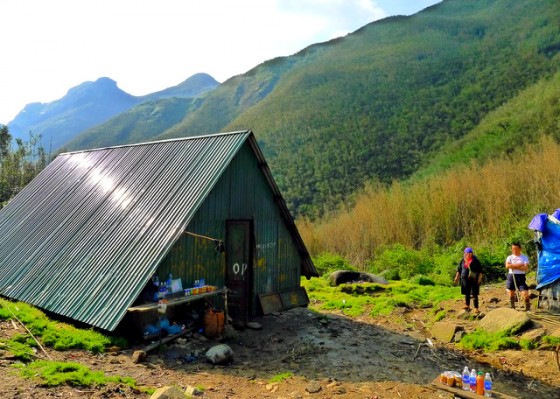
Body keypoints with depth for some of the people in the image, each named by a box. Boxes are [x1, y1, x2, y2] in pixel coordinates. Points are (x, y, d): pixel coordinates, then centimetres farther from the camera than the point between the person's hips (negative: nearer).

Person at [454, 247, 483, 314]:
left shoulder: (475, 260, -3)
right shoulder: (463, 261, 6)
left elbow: (480, 270, -2)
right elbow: (459, 269, 14)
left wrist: (480, 278, -9)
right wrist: (457, 277, 8)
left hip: (474, 280, -4)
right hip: (465, 279, 4)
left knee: (474, 294, -4)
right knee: (466, 293, 13)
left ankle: (476, 308, 0)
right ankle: (467, 305, 29)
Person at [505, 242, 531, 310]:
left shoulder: (524, 257, 5)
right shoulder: (510, 257, 8)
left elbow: (526, 268, -9)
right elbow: (507, 266, -11)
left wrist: (514, 267, -11)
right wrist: (519, 265, -13)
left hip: (520, 277, -2)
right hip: (511, 276, 2)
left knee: (525, 294, -11)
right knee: (511, 294, 6)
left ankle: (528, 308, 5)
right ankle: (512, 308, 18)